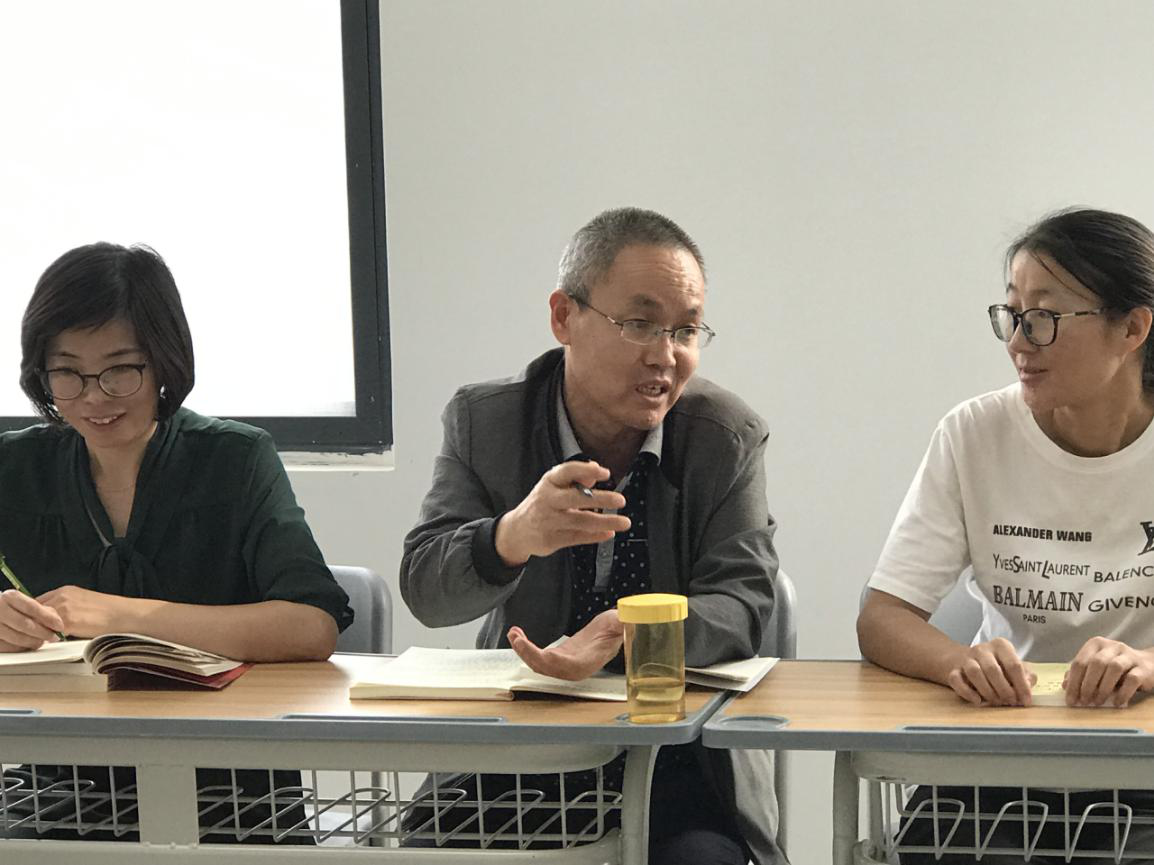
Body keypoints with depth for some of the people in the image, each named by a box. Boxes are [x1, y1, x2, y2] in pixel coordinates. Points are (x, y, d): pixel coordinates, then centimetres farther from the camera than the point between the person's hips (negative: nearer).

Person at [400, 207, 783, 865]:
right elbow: (425, 592, -9)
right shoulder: (483, 421, 0)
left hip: (679, 749, 0)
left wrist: (628, 632, -29)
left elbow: (743, 605, -7)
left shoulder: (730, 436, -1)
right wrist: (513, 538, -32)